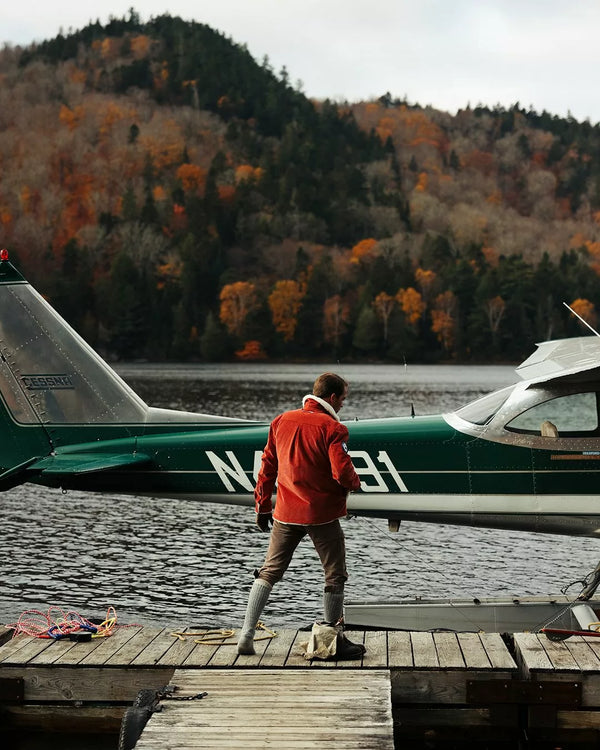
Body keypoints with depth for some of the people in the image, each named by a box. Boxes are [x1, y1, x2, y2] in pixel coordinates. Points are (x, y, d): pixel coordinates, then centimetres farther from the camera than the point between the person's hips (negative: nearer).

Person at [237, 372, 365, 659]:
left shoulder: (281, 421, 6)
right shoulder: (332, 428, -13)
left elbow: (267, 467, 10)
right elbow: (342, 472, -19)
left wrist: (262, 506, 17)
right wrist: (355, 482, 4)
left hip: (286, 514, 5)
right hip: (322, 514, -5)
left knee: (269, 572, 14)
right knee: (335, 577, 9)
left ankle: (246, 635, 9)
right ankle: (333, 642, 14)